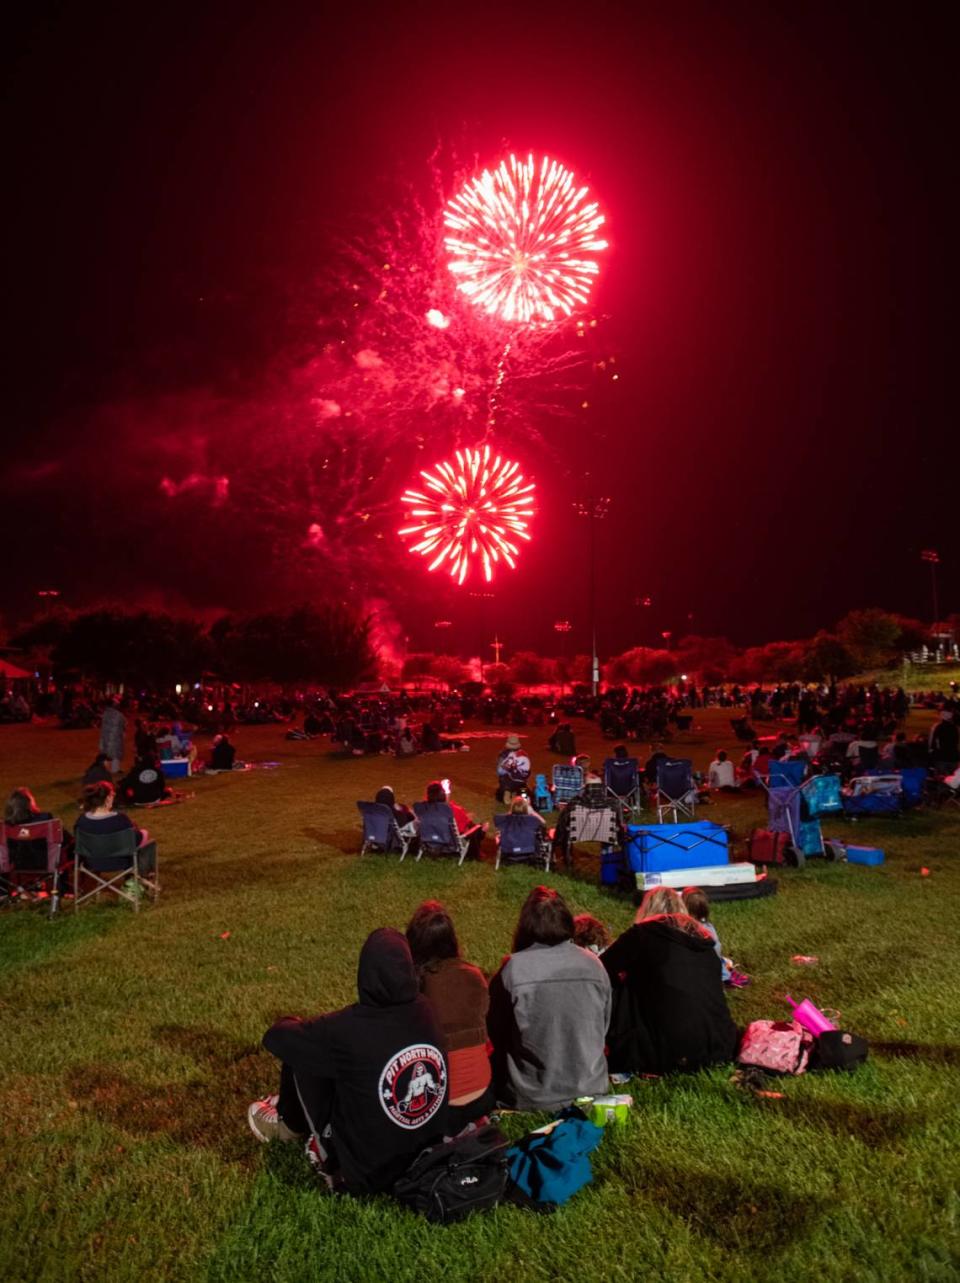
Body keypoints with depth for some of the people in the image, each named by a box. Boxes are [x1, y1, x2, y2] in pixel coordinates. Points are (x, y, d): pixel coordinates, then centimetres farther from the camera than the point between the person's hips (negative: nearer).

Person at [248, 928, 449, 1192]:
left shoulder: (348, 1029, -26)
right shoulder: (426, 1011, -12)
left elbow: (275, 1038, -10)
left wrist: (292, 1024, 13)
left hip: (362, 1173, -5)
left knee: (299, 1055, 4)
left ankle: (291, 1126, 31)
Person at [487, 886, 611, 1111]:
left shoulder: (513, 968, -17)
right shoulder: (594, 965, -8)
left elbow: (496, 1033, -3)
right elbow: (603, 1029, 6)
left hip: (532, 1099, -4)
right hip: (590, 1091, 4)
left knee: (494, 1061, 25)